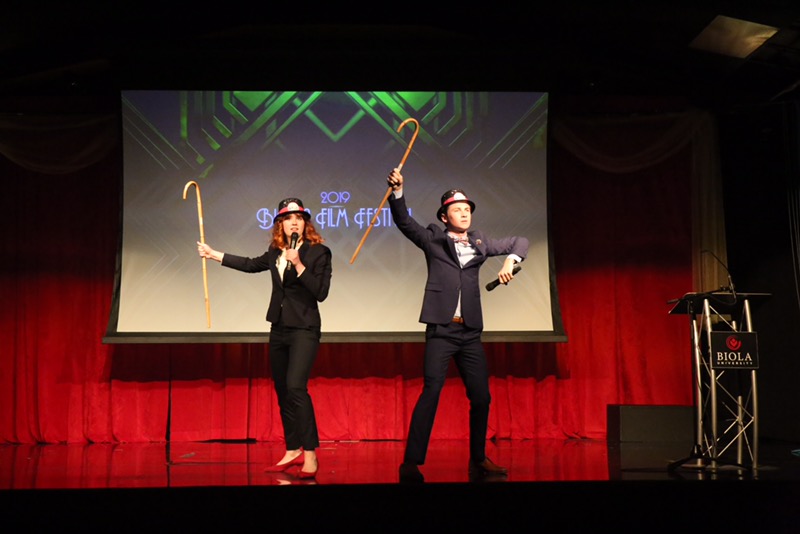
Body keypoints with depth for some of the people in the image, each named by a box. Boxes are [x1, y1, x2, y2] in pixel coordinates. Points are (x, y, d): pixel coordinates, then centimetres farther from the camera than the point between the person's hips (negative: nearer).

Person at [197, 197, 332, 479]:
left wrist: (299, 265, -23)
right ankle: (293, 451, 18)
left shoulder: (318, 252, -8)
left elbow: (320, 292, -15)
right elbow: (250, 265, 25)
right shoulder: (275, 253, 8)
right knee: (283, 392, 9)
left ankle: (310, 454, -17)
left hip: (304, 329, -7)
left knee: (295, 387, -21)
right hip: (279, 329, 7)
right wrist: (213, 254, 30)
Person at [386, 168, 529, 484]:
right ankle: (412, 463, -14)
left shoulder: (480, 243, 14)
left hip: (470, 332, 5)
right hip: (441, 330, -5)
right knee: (431, 391, -15)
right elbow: (404, 222, -8)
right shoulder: (433, 240, 5)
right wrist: (397, 191, -24)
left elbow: (519, 242, 22)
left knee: (481, 396, 7)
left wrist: (510, 261, 1)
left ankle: (478, 461, 21)